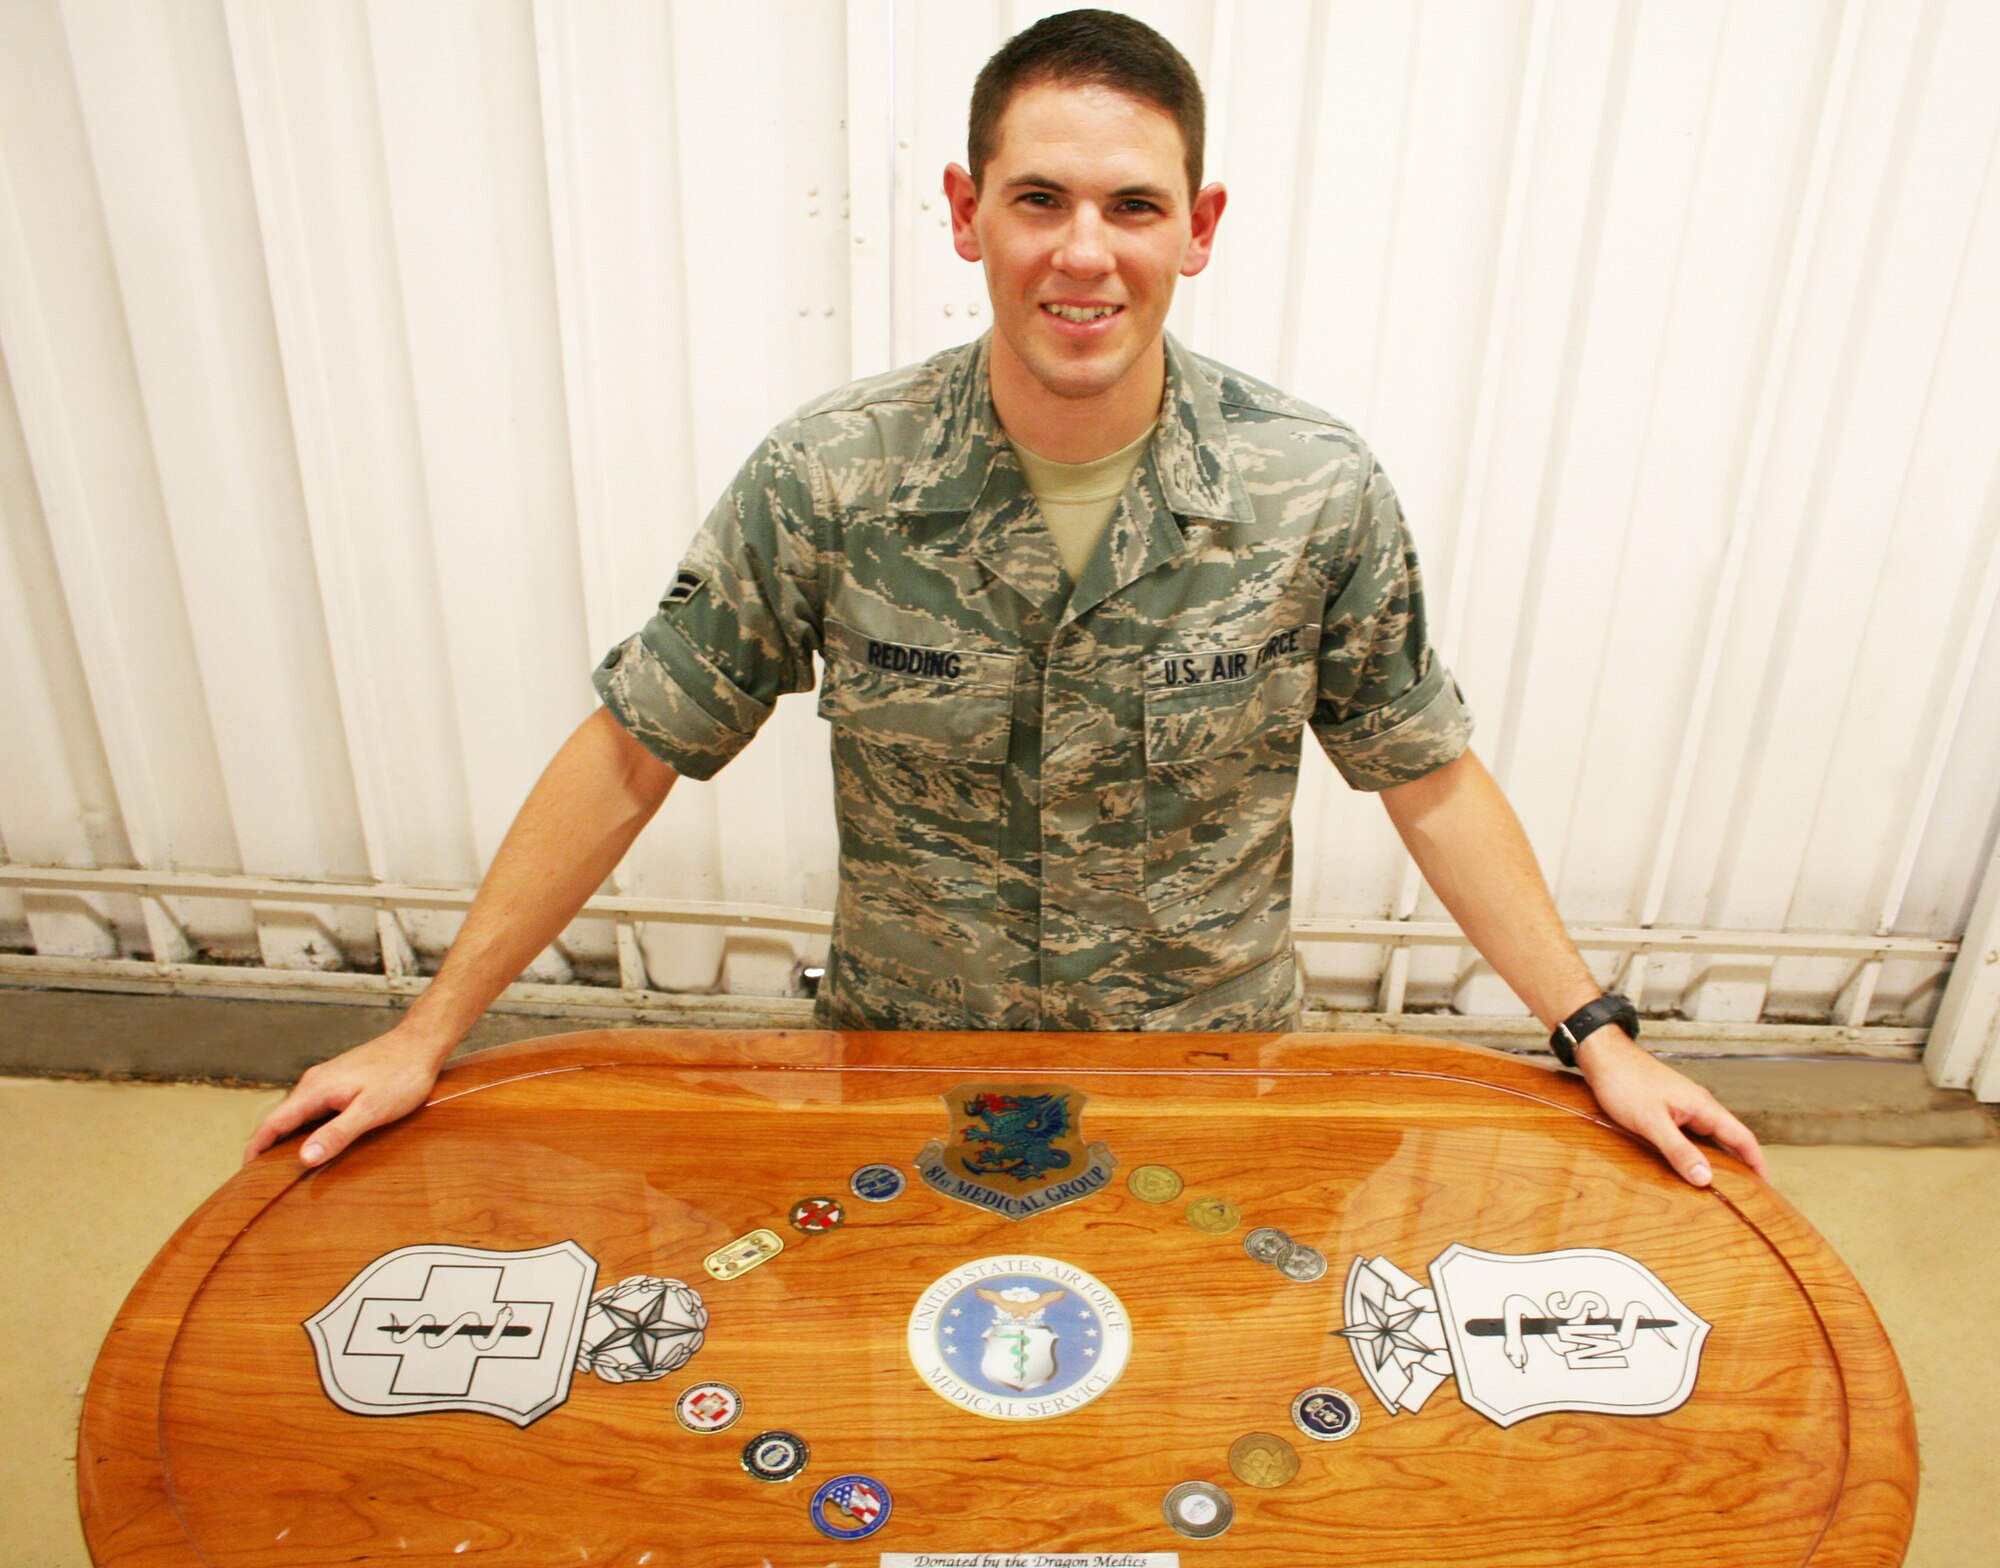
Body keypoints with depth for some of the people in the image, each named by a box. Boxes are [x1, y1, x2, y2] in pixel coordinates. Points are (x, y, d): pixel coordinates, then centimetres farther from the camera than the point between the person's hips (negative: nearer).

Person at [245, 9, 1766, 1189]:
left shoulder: (1319, 493, -18)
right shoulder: (826, 481, -19)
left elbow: (1427, 776, -5)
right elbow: (634, 749, -11)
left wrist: (1600, 1036, -5)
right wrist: (430, 1032, -8)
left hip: (1214, 1078, 1)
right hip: (905, 1081, 0)